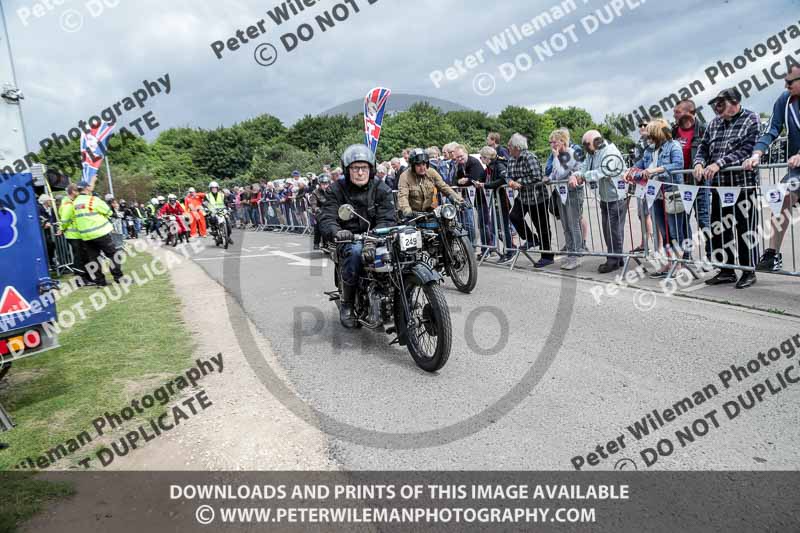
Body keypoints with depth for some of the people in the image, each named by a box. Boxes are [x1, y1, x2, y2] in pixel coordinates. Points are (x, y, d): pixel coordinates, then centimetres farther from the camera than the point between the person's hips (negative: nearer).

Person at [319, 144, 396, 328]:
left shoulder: (381, 189, 3)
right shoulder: (337, 190, 2)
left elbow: (388, 219, -10)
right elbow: (327, 219, -10)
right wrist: (336, 231, -36)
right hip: (349, 240, -1)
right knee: (355, 251, -37)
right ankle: (346, 304, -18)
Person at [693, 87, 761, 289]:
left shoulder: (751, 120, -3)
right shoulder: (715, 123, 14)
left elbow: (746, 150, -15)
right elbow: (703, 146, 14)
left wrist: (719, 163, -23)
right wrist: (699, 162, -8)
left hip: (743, 184, -6)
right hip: (718, 186, 6)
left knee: (745, 230, 1)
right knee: (718, 229, 8)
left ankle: (748, 272, 13)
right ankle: (726, 270, 20)